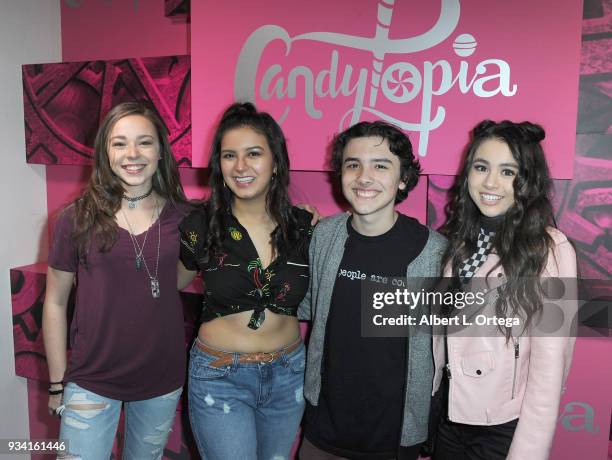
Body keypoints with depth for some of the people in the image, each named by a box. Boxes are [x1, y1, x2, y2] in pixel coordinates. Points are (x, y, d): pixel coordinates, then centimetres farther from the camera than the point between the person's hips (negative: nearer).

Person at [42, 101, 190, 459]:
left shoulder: (182, 217, -6)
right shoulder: (78, 219, -9)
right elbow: (55, 304, -2)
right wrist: (57, 382, 1)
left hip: (162, 380, 2)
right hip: (91, 382, -2)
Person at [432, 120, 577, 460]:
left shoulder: (551, 250, -18)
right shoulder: (458, 240, 0)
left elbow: (549, 365, -18)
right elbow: (442, 330, 5)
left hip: (504, 428, -5)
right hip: (448, 416, 5)